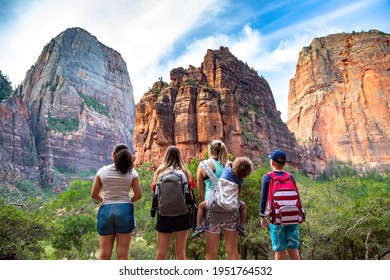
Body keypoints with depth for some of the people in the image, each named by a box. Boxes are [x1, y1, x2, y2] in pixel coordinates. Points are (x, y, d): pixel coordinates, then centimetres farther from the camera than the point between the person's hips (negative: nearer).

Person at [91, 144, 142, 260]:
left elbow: (94, 194, 4)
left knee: (104, 253, 9)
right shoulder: (131, 172, 0)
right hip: (125, 210, -1)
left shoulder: (102, 171, 3)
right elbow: (138, 194, -3)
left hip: (106, 211, 1)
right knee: (122, 253, 5)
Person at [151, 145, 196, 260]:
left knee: (161, 251, 11)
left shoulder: (160, 172, -1)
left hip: (164, 214, 0)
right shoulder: (185, 173, -1)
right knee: (180, 252, 9)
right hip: (182, 214, 0)